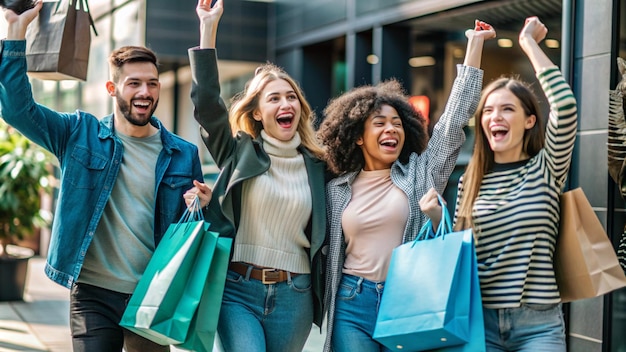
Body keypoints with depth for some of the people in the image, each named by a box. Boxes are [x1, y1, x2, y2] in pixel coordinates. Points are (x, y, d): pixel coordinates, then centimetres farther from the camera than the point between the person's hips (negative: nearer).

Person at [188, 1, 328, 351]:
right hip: (237, 288, -2)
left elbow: (324, 236, 14)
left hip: (293, 296, 2)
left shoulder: (316, 166, 8)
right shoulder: (240, 152, 2)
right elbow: (206, 101, -11)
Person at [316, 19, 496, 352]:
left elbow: (456, 116, 0)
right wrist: (328, 309, 12)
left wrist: (474, 43, 0)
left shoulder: (421, 174, 2)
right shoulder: (336, 190, 7)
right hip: (353, 306, 1)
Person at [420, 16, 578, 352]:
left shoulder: (546, 168, -1)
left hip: (538, 324, -2)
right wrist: (438, 221, -8)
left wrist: (529, 43, -10)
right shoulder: (470, 181, 7)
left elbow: (565, 105, -18)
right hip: (480, 319, 3)